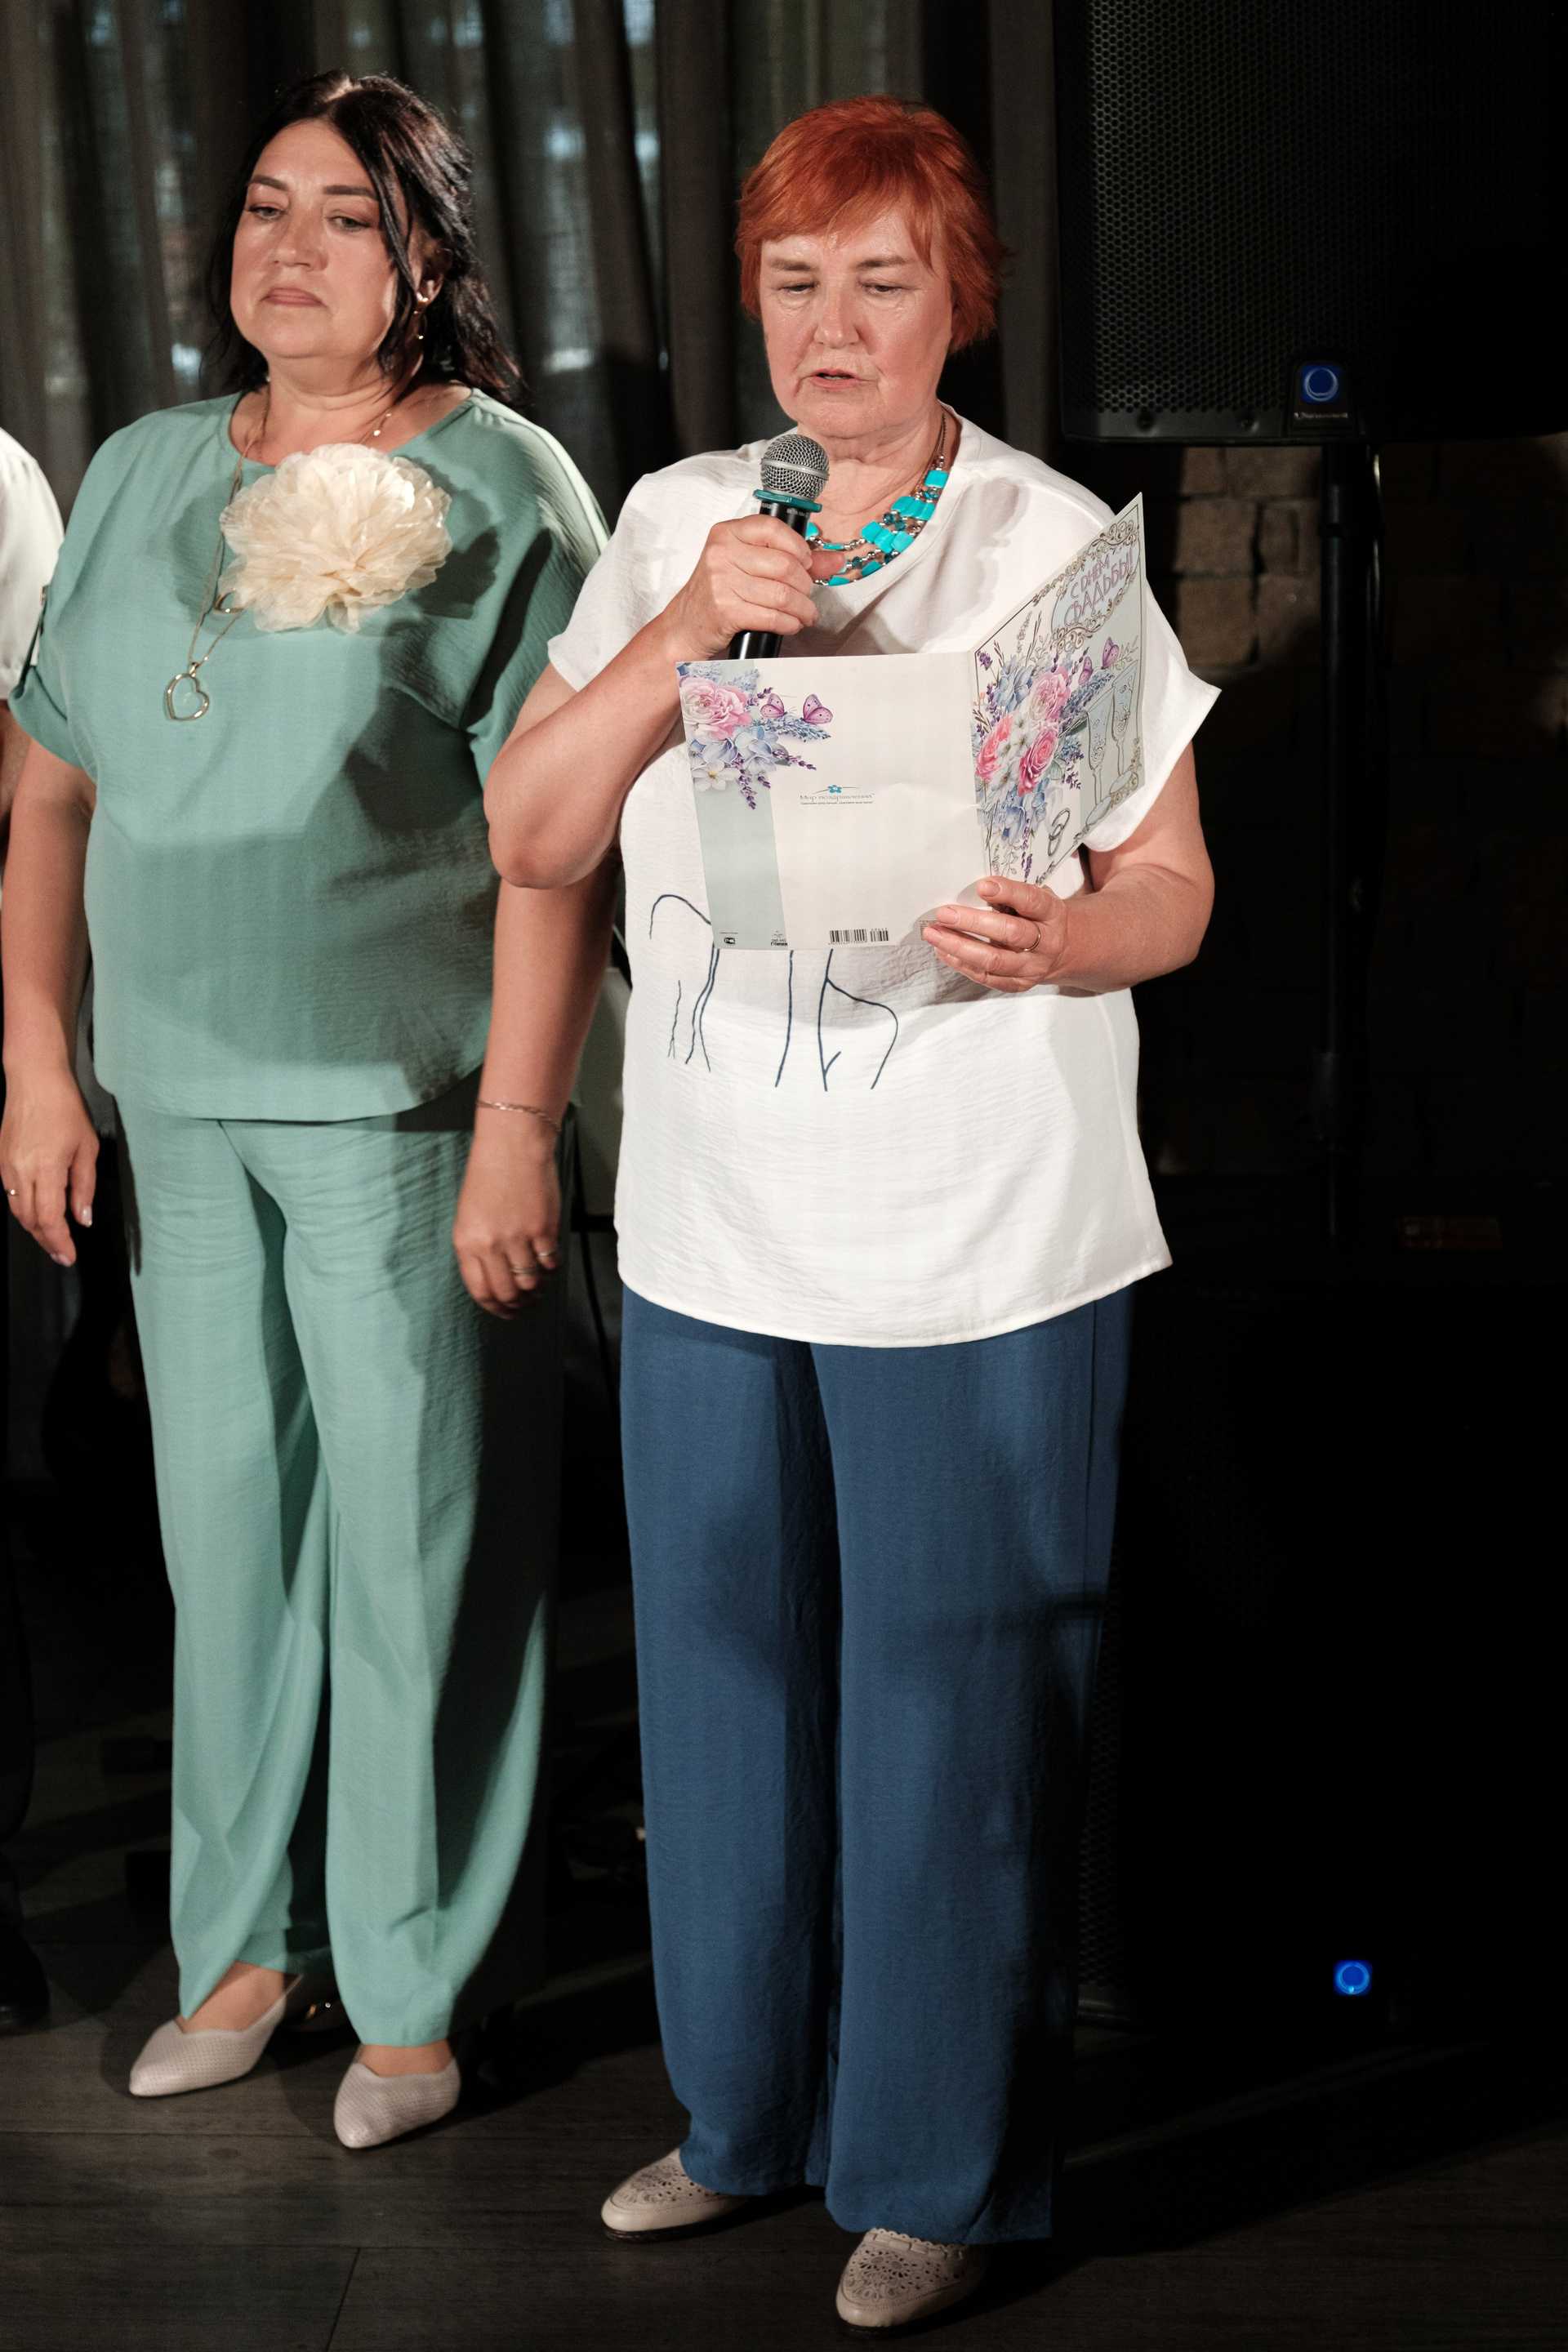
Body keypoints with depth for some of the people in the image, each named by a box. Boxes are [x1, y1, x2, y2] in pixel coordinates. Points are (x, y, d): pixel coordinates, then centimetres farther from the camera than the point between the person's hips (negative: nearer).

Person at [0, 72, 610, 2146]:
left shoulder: (495, 484, -5)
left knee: (413, 1550, 2)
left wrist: (519, 1119, -17)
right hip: (181, 1108, 5)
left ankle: (415, 1986, 17)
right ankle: (247, 1938, 29)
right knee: (225, 1529, 14)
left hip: (403, 1109, -5)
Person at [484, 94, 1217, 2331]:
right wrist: (679, 634, -13)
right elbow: (530, 838, 2)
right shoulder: (671, 524, 8)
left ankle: (942, 2170, 21)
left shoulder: (1058, 545, -3)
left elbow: (1173, 887, -3)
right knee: (728, 1667, 14)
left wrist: (1056, 943, -25)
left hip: (980, 1249, -4)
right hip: (713, 1229, 4)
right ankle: (752, 2111, 34)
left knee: (950, 1700, 3)